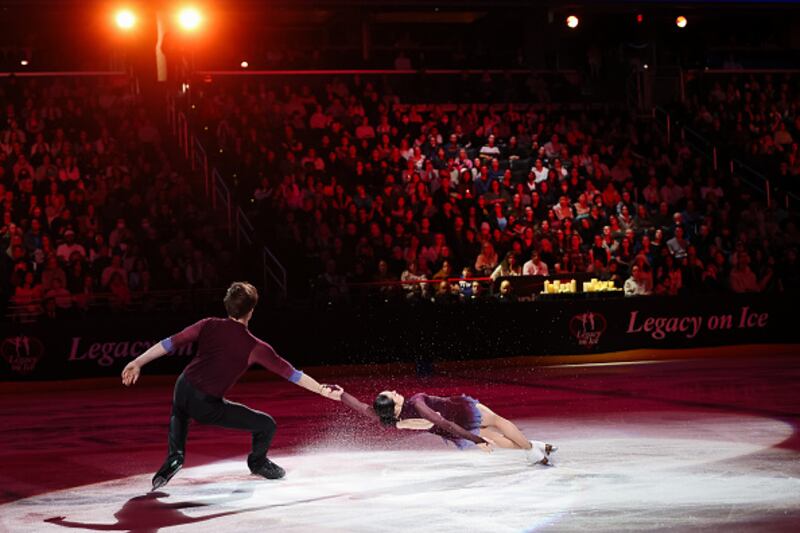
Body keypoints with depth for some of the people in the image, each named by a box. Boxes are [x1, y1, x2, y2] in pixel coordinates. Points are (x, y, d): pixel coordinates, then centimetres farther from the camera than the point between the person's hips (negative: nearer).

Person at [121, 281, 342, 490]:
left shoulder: (209, 326, 2)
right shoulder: (255, 347, -6)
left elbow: (169, 343, 2)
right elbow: (290, 373, -1)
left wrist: (137, 363, 10)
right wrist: (322, 390, 8)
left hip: (183, 389, 5)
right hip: (207, 407, -4)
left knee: (178, 414, 42)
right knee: (266, 425, 11)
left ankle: (174, 455, 20)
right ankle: (257, 462, 38)